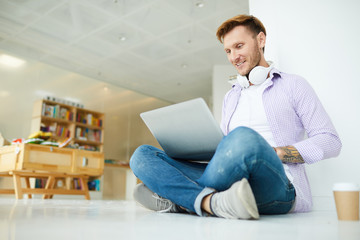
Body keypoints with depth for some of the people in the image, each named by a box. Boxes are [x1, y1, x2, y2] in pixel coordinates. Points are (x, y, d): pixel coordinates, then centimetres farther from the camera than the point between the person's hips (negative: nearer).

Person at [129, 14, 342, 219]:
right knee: (143, 155, -11)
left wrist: (274, 152, -9)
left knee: (244, 137, -40)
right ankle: (214, 202, -32)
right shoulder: (231, 97, 28)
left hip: (278, 186, -5)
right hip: (230, 182, 6)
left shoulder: (292, 85, 12)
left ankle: (181, 200, -23)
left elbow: (331, 142, 4)